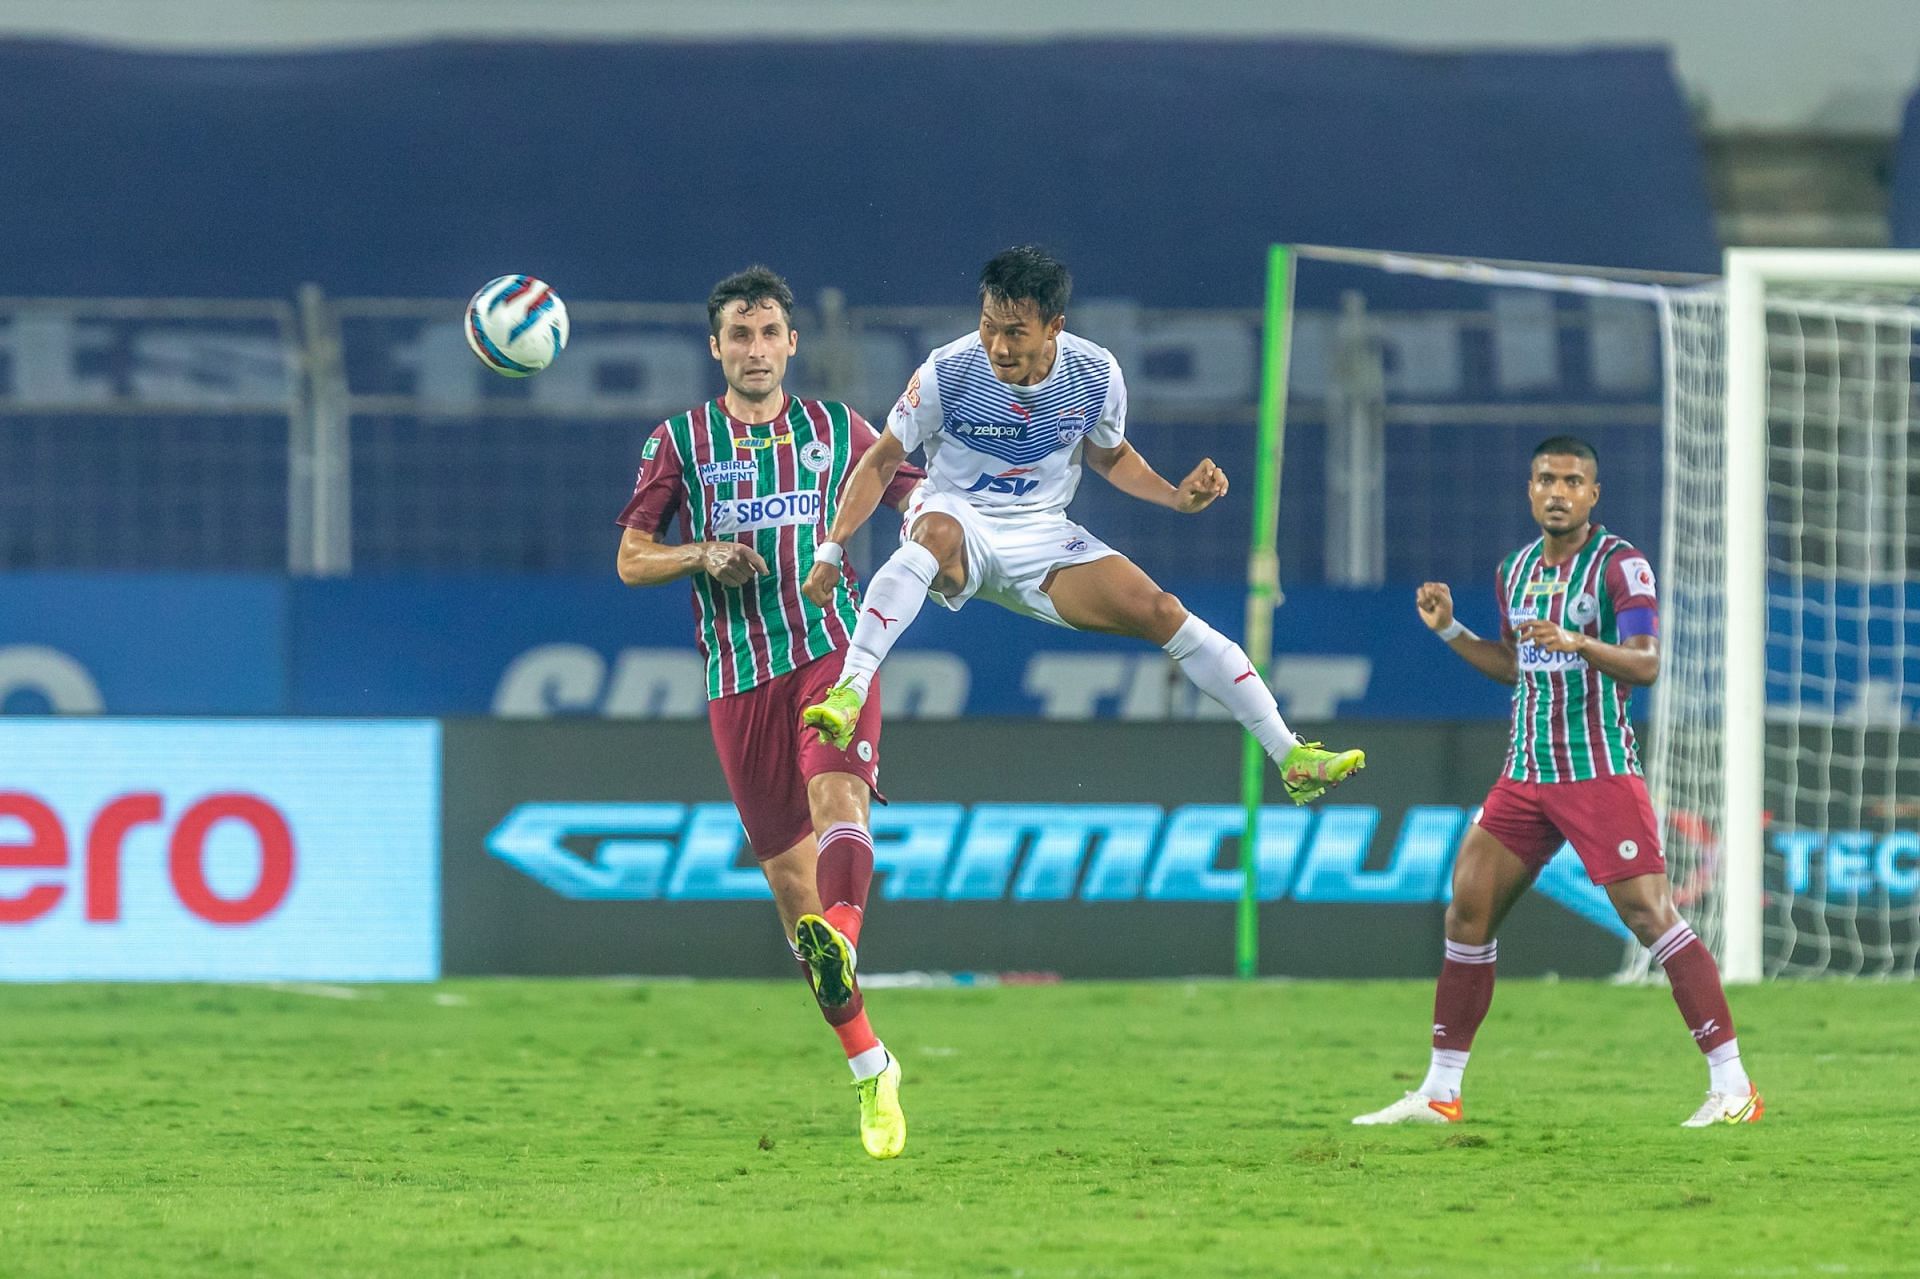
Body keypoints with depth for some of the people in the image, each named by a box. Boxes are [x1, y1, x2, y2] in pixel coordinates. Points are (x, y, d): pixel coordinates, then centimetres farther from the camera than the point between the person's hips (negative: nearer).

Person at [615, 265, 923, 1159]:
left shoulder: (835, 429, 11)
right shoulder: (679, 442, 8)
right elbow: (631, 560, 8)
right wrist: (704, 557, -10)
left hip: (830, 648, -1)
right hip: (738, 674, 1)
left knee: (836, 795, -29)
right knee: (786, 868, 0)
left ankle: (839, 946, -57)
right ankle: (869, 1067, 11)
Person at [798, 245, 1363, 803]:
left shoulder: (1095, 375, -10)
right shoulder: (948, 373, -18)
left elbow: (1110, 455, 11)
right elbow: (881, 462, -5)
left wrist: (1177, 497, -6)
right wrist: (830, 551, -10)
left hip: (1044, 540, 3)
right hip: (955, 517, -3)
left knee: (1160, 612, -12)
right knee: (937, 533, -41)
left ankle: (1292, 758, -4)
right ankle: (848, 694, -45)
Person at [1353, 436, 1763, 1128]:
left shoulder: (1620, 564, -8)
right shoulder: (1517, 569, 13)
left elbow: (1645, 662, -19)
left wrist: (1578, 643, -35)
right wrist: (1449, 630, 14)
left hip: (1601, 774, -7)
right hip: (1525, 776, 7)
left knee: (1651, 915, -14)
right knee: (1467, 914, 2)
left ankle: (1731, 1083, -10)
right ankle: (1439, 1092, 10)